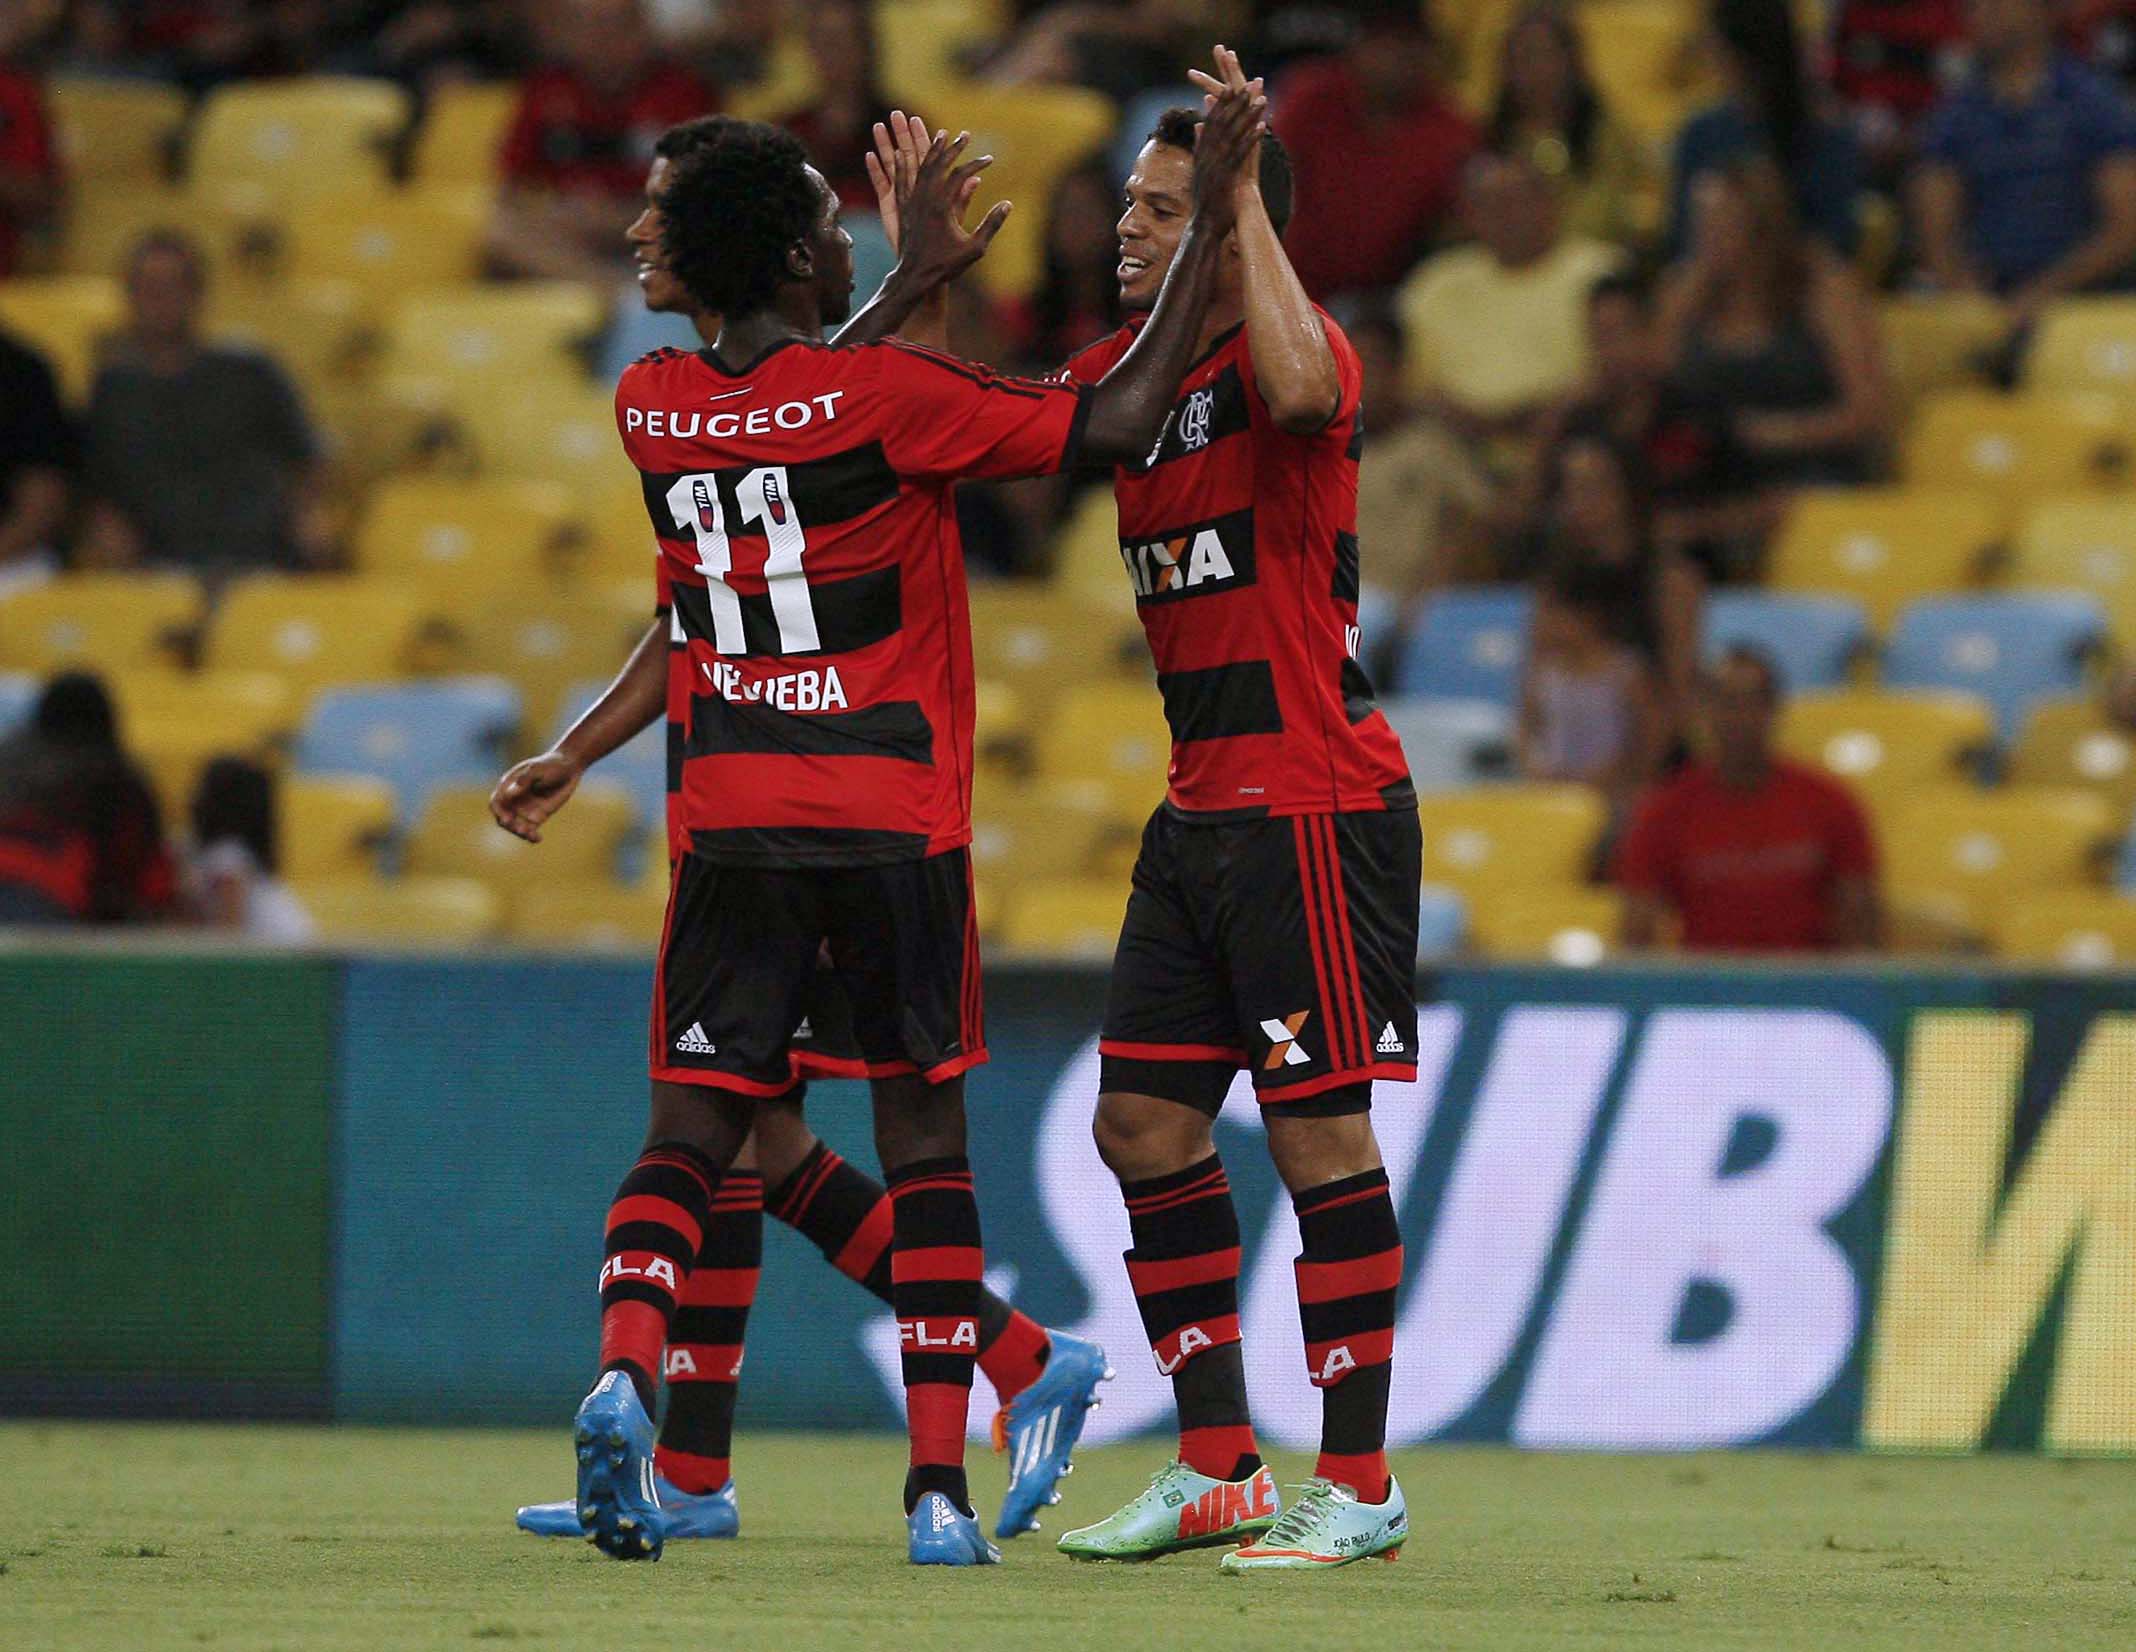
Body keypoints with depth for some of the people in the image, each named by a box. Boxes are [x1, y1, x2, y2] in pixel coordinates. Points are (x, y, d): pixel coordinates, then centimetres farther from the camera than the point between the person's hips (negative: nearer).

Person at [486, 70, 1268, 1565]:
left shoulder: (655, 411, 2)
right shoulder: (884, 396, -13)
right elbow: (1117, 424, -11)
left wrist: (911, 286, 30)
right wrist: (1211, 225, -6)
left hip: (729, 827, 3)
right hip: (894, 823, -3)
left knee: (692, 1130, 5)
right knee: (926, 1142, 6)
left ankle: (625, 1372, -22)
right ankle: (940, 1484, 2)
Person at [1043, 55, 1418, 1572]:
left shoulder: (1298, 350, -11)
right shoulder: (1122, 370, 14)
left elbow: (1297, 387, -34)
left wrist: (1244, 195, -28)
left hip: (1315, 801, -8)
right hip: (1199, 807, 8)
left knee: (1319, 1130, -6)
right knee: (1145, 1123, 7)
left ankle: (1361, 1485, -1)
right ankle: (1218, 1465, 15)